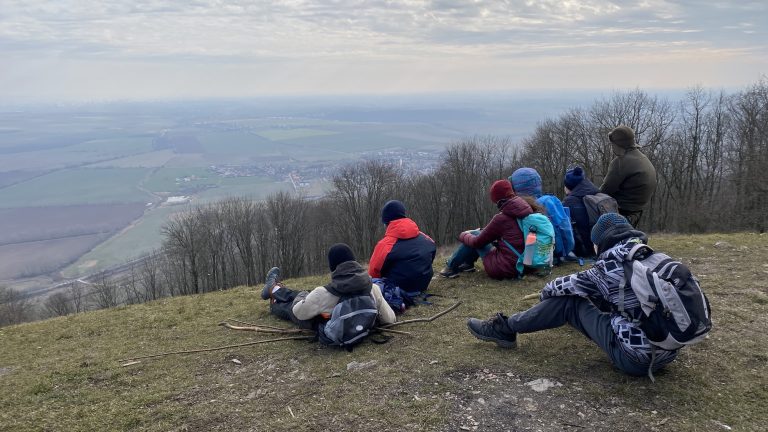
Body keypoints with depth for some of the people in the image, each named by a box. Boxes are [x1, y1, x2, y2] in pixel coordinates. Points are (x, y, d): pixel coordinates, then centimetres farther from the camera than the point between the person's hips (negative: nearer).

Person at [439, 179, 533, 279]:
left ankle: (451, 267, 20)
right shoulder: (526, 209, 2)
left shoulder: (502, 218, -17)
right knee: (480, 234, 19)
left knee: (475, 236, 9)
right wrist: (483, 230, 19)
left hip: (502, 269, -7)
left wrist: (463, 235, 15)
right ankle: (467, 264, 33)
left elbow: (477, 242, -4)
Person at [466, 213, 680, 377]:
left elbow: (576, 284, 2)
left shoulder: (613, 263, -11)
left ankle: (504, 329, 12)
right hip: (666, 351, 8)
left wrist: (547, 290, 23)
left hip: (636, 358, -8)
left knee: (569, 301, 2)